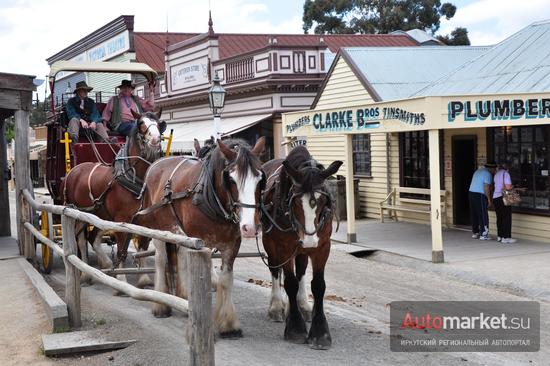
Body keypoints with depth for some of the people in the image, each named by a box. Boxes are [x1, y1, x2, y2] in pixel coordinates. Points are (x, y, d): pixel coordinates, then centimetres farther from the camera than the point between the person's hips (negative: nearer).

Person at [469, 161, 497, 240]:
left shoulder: (478, 171, 19)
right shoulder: (488, 174, -8)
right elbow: (486, 188, -15)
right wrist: (489, 200, -11)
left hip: (472, 193, 9)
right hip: (480, 195, -8)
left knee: (474, 215, 13)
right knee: (483, 215, -3)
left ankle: (475, 233, 20)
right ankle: (483, 234, -3)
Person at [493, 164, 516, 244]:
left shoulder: (496, 174, 12)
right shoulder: (505, 173, -10)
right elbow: (508, 187, -16)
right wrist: (512, 186, 5)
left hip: (495, 197, 7)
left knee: (499, 217, 14)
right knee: (507, 218, -3)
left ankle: (499, 236, 19)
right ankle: (505, 237, -5)